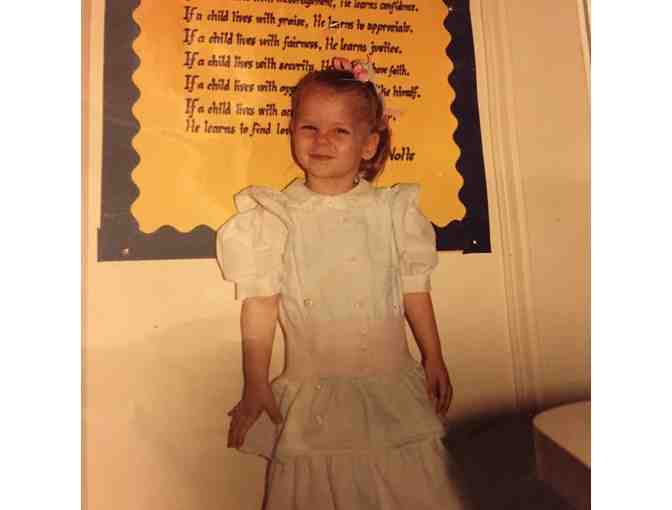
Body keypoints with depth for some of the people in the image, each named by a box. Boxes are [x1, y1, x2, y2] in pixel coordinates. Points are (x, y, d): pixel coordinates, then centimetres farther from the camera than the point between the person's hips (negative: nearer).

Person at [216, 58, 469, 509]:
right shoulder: (276, 215, -3)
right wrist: (255, 387, -3)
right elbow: (260, 303, -4)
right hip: (314, 395, -1)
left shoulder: (391, 209, 1)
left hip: (392, 387, 2)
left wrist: (434, 360, 9)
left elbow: (413, 290, 6)